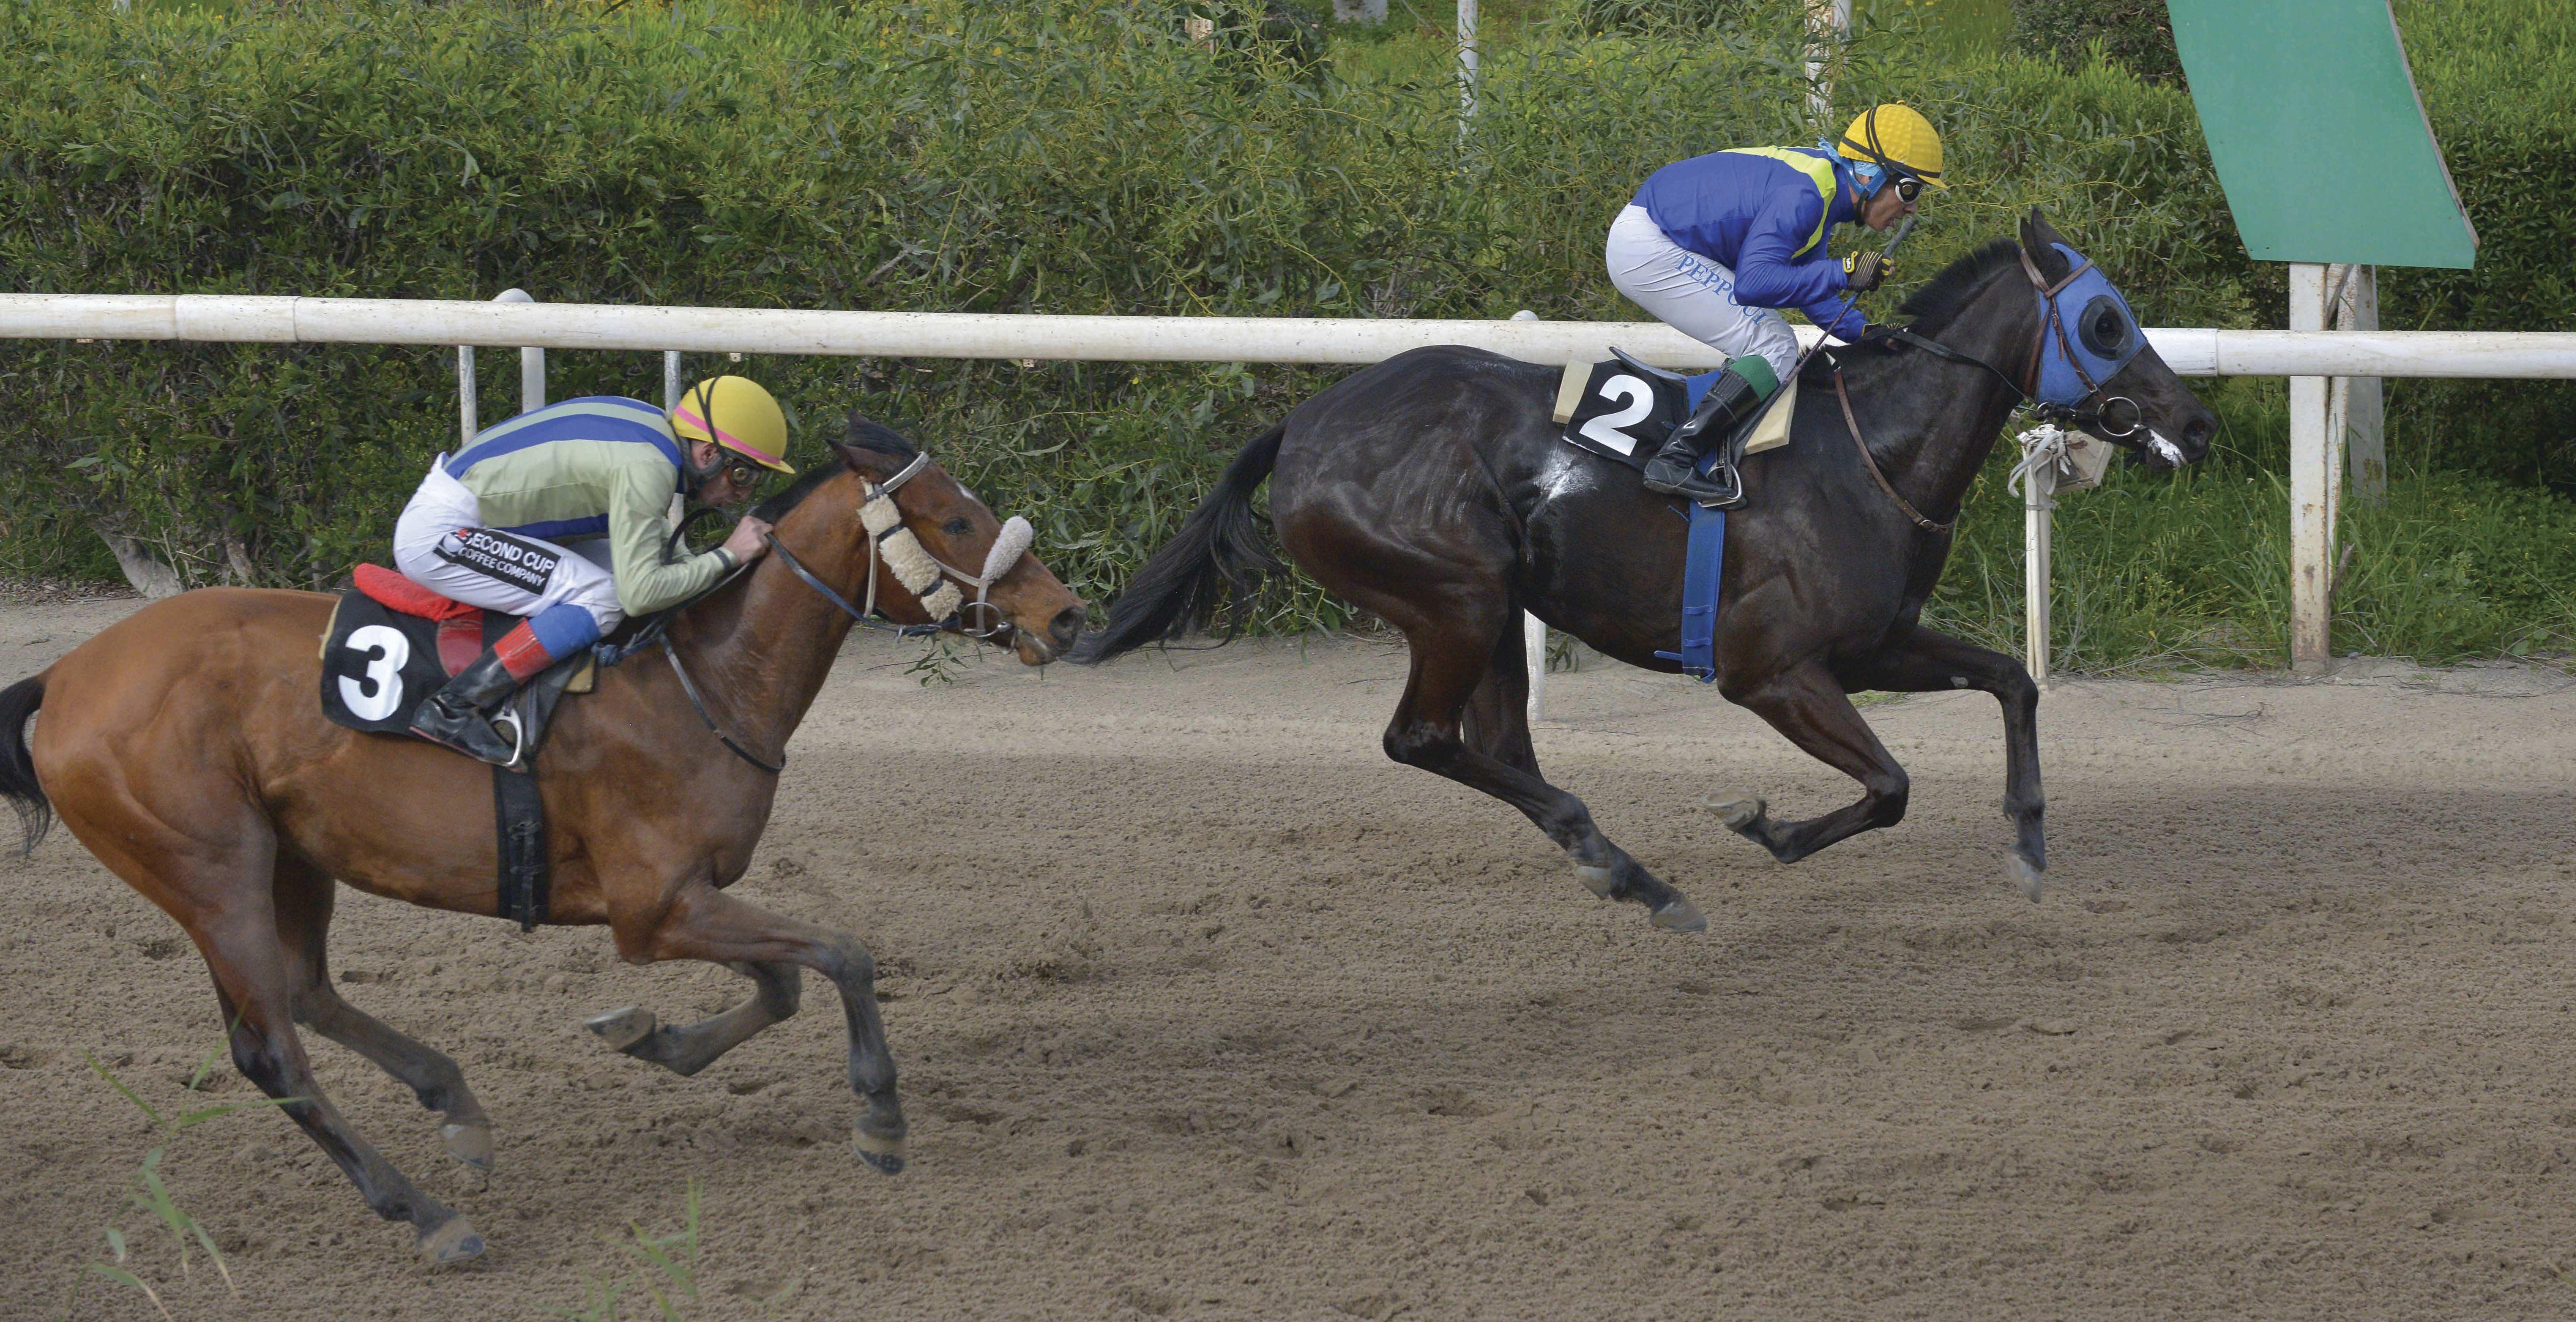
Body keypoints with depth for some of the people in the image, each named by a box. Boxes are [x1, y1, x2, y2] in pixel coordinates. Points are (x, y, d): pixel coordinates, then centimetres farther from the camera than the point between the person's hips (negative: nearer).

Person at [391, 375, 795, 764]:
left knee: (616, 563, 14)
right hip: (434, 536, -10)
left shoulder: (652, 424, 8)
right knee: (600, 600, -19)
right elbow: (640, 593, -25)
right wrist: (727, 556, -17)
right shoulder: (646, 469, -21)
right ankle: (452, 711, -20)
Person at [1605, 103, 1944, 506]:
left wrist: (1864, 331, 6)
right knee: (1775, 350, -12)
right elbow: (1753, 283, -30)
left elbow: (1805, 281, 19)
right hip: (1648, 250, -11)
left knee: (1770, 345, 15)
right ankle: (1675, 460, -21)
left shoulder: (1825, 188, 10)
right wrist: (1844, 273, -26)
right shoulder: (1806, 194, -22)